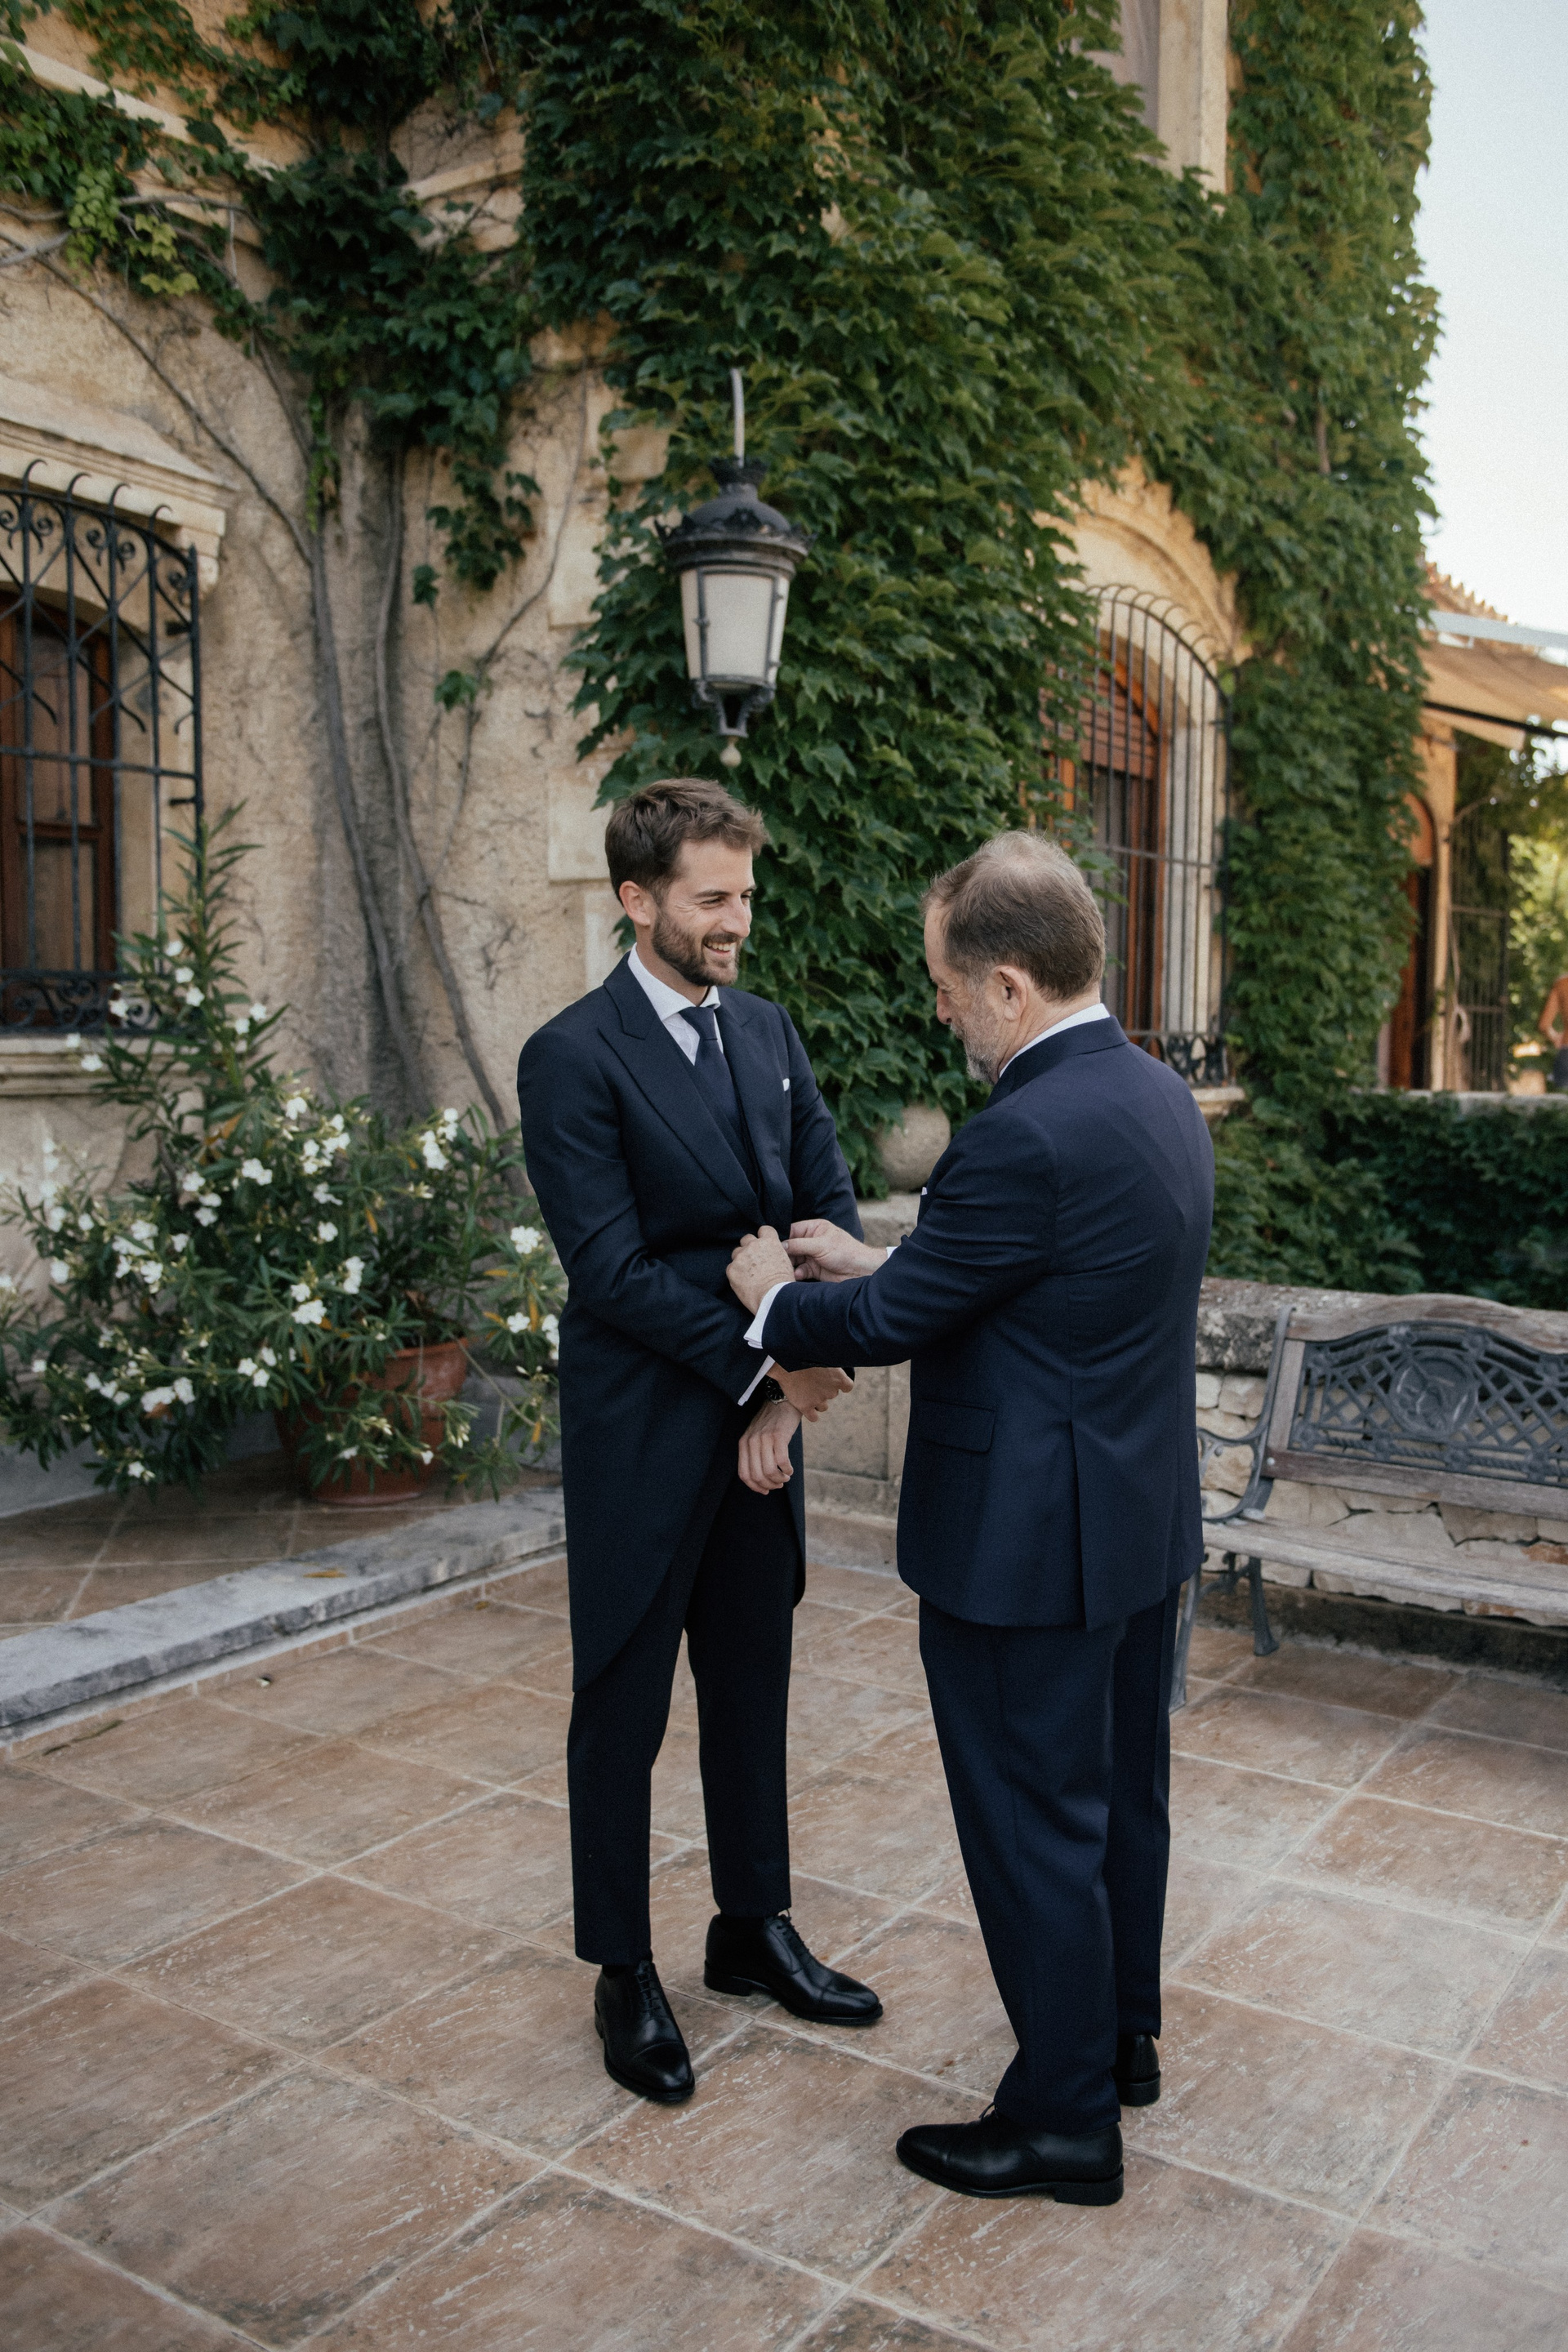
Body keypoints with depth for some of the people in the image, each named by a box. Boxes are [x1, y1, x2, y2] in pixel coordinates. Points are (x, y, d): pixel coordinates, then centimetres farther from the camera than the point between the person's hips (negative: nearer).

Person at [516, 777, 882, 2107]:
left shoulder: (767, 1033, 7)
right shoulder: (574, 1058, -13)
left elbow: (831, 1211, 4)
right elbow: (612, 1270, -18)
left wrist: (794, 1385, -9)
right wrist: (764, 1368, -17)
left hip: (761, 1416, 6)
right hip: (642, 1434, -6)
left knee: (753, 1685, 18)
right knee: (623, 1702, 9)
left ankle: (755, 1929, 37)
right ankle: (624, 1973, 27)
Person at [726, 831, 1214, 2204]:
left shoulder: (1027, 1138, -27)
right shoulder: (1162, 1098, 4)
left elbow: (891, 1321, -18)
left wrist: (776, 1299, 2)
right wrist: (874, 1265, 11)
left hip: (1028, 1545, -10)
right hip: (1144, 1520, 10)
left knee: (1033, 1823, 7)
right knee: (1123, 1792, 23)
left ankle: (1065, 2121, 24)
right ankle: (1124, 2040, 42)